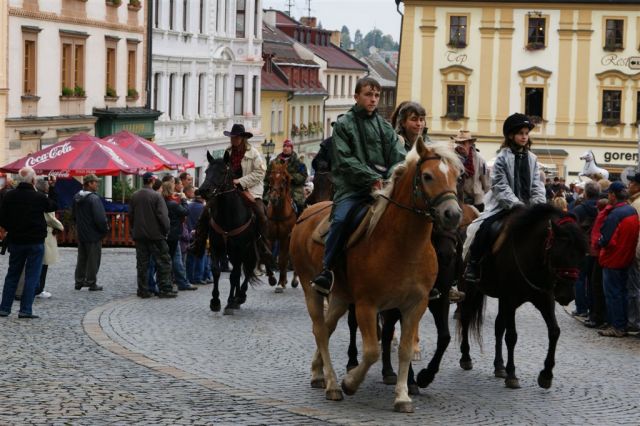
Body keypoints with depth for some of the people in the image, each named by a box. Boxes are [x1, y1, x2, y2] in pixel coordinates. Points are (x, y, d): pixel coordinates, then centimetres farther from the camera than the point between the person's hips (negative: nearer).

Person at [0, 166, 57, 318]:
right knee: (32, 276, 2)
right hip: (36, 242, -3)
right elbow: (53, 206, 7)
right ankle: (26, 310, -3)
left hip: (15, 241, 3)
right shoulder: (39, 197, -13)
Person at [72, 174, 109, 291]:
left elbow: (73, 215, 17)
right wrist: (105, 229, -9)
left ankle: (79, 281, 21)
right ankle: (91, 283, 6)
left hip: (81, 233, 7)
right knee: (93, 259, 2)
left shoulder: (77, 197, 6)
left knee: (81, 258, 17)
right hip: (93, 234, -7)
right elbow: (100, 218, -24)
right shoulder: (94, 199, -20)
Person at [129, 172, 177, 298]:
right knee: (163, 262, 1)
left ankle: (143, 290, 8)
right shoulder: (156, 196, -11)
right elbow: (163, 216, -14)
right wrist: (166, 230, -3)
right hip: (155, 234, -5)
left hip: (139, 235, 5)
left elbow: (130, 216, 10)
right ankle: (165, 289, -3)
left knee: (142, 263, 9)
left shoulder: (134, 197, 5)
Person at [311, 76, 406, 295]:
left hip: (382, 187, 4)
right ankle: (327, 269, -19)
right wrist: (371, 177, -14)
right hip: (353, 188, -4)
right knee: (340, 219, -28)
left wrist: (390, 179, -11)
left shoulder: (384, 127, 18)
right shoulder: (344, 125, 6)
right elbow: (345, 160, -5)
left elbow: (399, 157, 9)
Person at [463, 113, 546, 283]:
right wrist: (516, 204, -23)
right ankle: (473, 265, -13)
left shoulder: (532, 159, 10)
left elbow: (537, 185, 6)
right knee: (484, 227, -26)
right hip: (504, 206, -5)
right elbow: (501, 186, -11)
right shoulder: (503, 158, -3)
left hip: (527, 206, 5)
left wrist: (539, 204, -12)